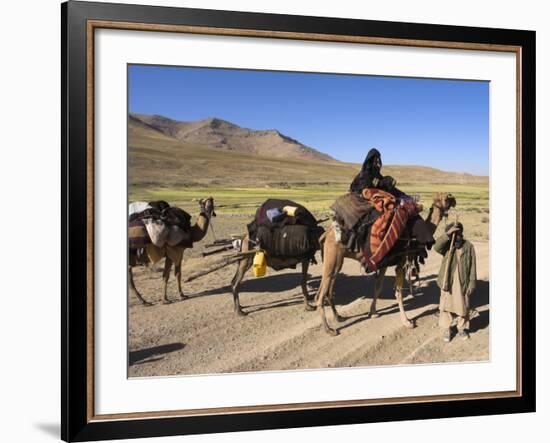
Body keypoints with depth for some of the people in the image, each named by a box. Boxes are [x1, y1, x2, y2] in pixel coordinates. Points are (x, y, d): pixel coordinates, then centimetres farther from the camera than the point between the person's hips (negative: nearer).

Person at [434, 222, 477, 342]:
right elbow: (436, 246, -27)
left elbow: (472, 267, -2)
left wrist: (472, 284, -5)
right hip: (448, 282, 0)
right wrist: (448, 234, -32)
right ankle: (446, 330, 20)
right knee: (446, 306, 7)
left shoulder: (469, 247, -3)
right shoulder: (447, 246, -4)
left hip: (463, 283, 0)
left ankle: (462, 328, 31)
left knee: (463, 306, 12)